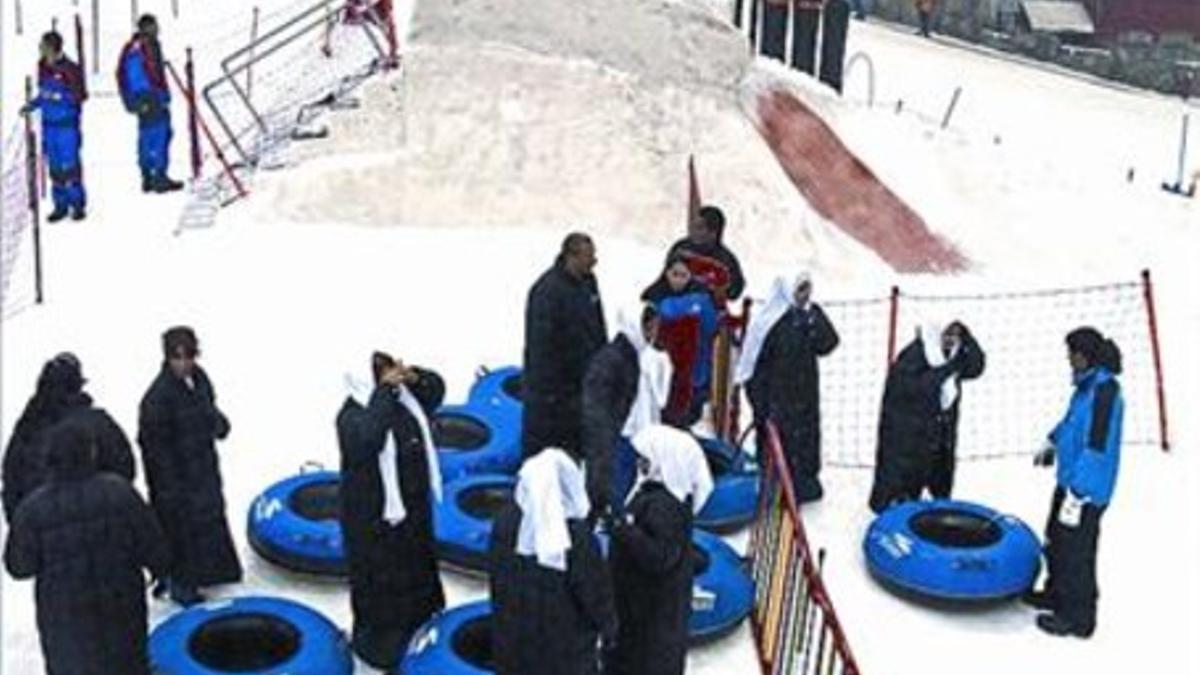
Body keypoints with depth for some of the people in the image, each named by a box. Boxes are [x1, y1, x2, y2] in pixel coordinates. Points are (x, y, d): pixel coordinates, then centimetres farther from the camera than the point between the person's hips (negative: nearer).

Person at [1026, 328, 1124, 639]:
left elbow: (1097, 447, -27)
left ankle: (1077, 617, 16)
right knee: (1056, 540, 23)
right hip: (1070, 481, 10)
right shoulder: (1088, 385, 4)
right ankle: (1057, 593, 42)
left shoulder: (1104, 390, -25)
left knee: (1076, 551, 2)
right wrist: (1053, 443, 38)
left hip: (1086, 490, -10)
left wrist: (1077, 494, -25)